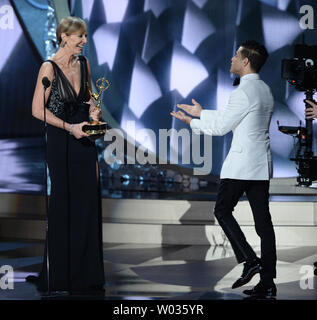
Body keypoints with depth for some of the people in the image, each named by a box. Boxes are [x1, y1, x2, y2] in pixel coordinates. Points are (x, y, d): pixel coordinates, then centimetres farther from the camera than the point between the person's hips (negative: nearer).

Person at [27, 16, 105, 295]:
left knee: (88, 204, 4)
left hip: (83, 139, 6)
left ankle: (85, 271, 13)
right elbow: (38, 110, -12)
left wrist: (93, 108, 2)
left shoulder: (84, 63, 7)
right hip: (60, 142, -6)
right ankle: (59, 275, 10)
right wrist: (70, 127, -16)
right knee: (62, 206, -1)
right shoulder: (50, 67, -11)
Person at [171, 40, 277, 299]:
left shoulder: (244, 91, -14)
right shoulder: (265, 90, 15)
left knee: (223, 210, 6)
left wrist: (192, 122, 4)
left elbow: (221, 126, -10)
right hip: (262, 164, 8)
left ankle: (250, 261, -6)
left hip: (242, 162, -8)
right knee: (262, 219, 5)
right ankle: (268, 282, 4)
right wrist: (201, 113, 25)